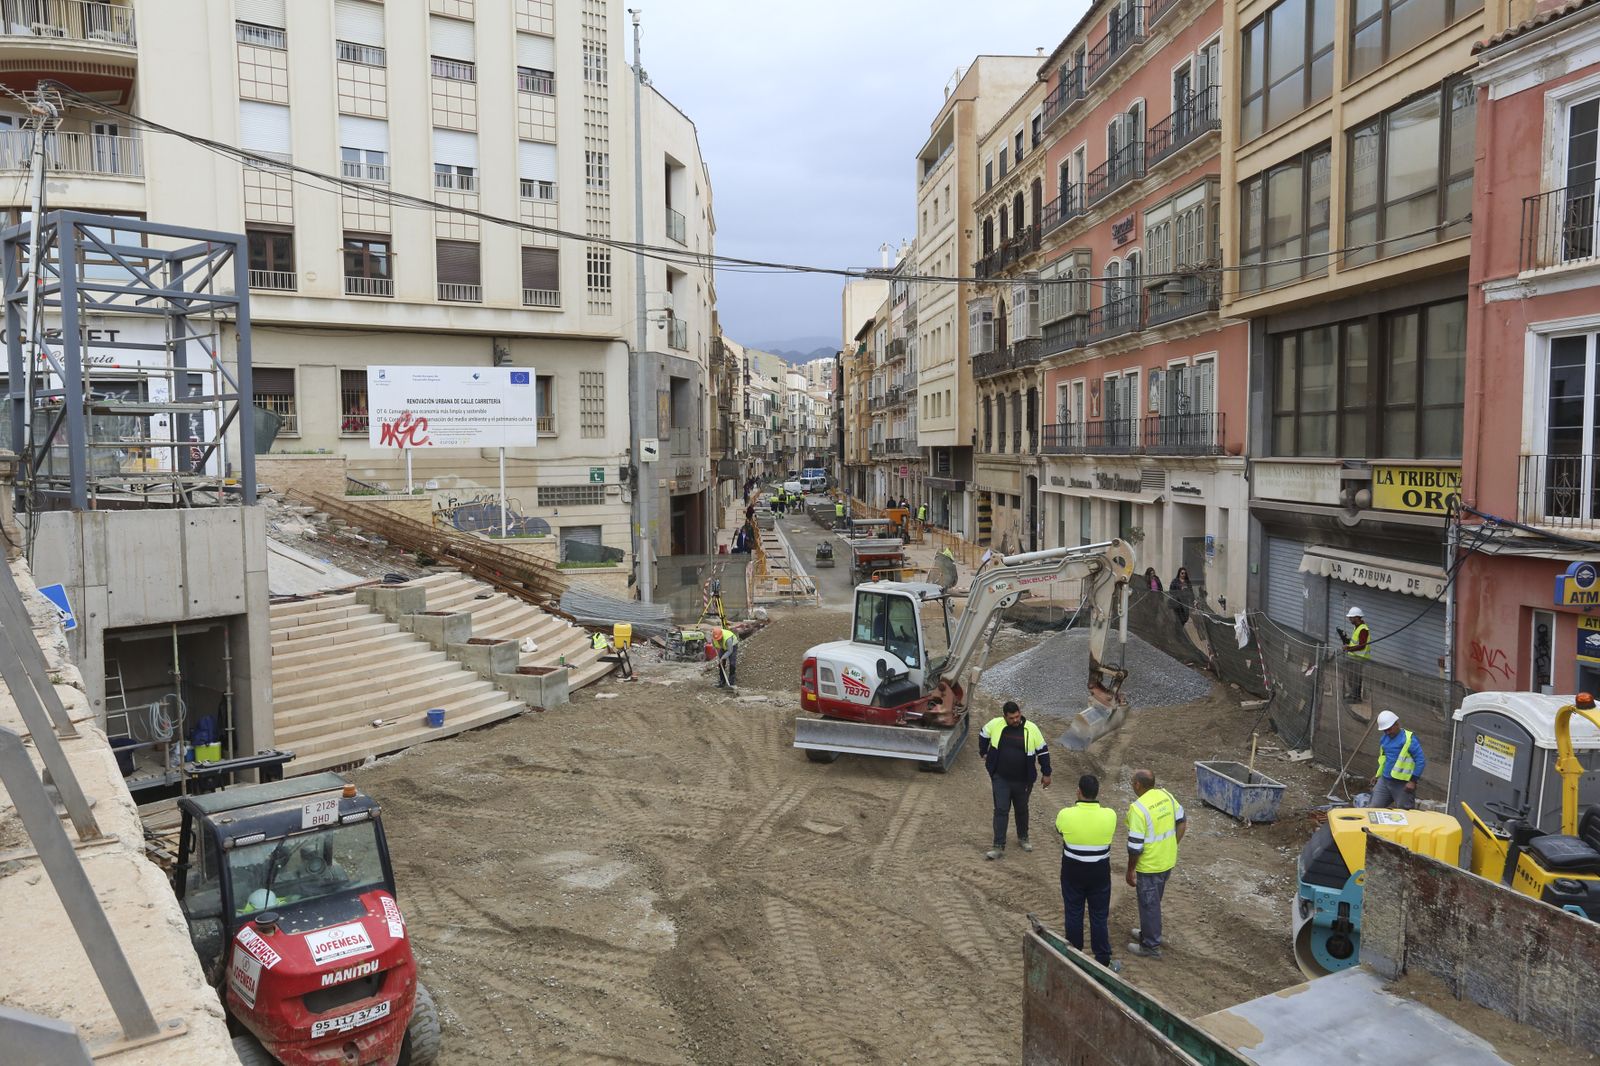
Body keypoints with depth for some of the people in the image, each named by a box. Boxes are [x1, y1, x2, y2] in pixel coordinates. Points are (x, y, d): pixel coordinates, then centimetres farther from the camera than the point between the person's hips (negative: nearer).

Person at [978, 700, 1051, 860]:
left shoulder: (1031, 729, -13)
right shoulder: (995, 724, -12)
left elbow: (1043, 750, -3)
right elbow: (983, 735, 11)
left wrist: (1046, 773, 0)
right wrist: (984, 753, 16)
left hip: (1023, 780, 1)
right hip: (1000, 778, 0)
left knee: (1022, 810, 18)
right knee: (1001, 811, -1)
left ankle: (1023, 838, 40)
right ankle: (999, 846, 4)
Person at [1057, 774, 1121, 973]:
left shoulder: (1066, 814, -20)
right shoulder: (1109, 815, -18)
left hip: (1072, 873, 0)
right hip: (1099, 873, 0)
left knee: (1073, 914, 16)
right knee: (1100, 916, 14)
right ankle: (1103, 961, 22)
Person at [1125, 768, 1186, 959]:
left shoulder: (1138, 808, -27)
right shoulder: (1166, 795, -4)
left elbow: (1135, 846, -22)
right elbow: (1182, 823, 6)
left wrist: (1130, 871, -10)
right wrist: (1172, 847, 15)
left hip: (1149, 866, -8)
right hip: (1168, 861, 8)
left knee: (1149, 904, 10)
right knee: (1154, 901, 25)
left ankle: (1151, 946, 24)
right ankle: (1147, 933, 42)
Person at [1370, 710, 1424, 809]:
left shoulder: (1409, 739, -12)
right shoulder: (1384, 739, 10)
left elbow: (1421, 761, -13)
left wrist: (1413, 781, -16)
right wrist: (1378, 775, 19)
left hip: (1403, 785, -6)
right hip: (1384, 781, 7)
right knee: (1373, 808, 2)